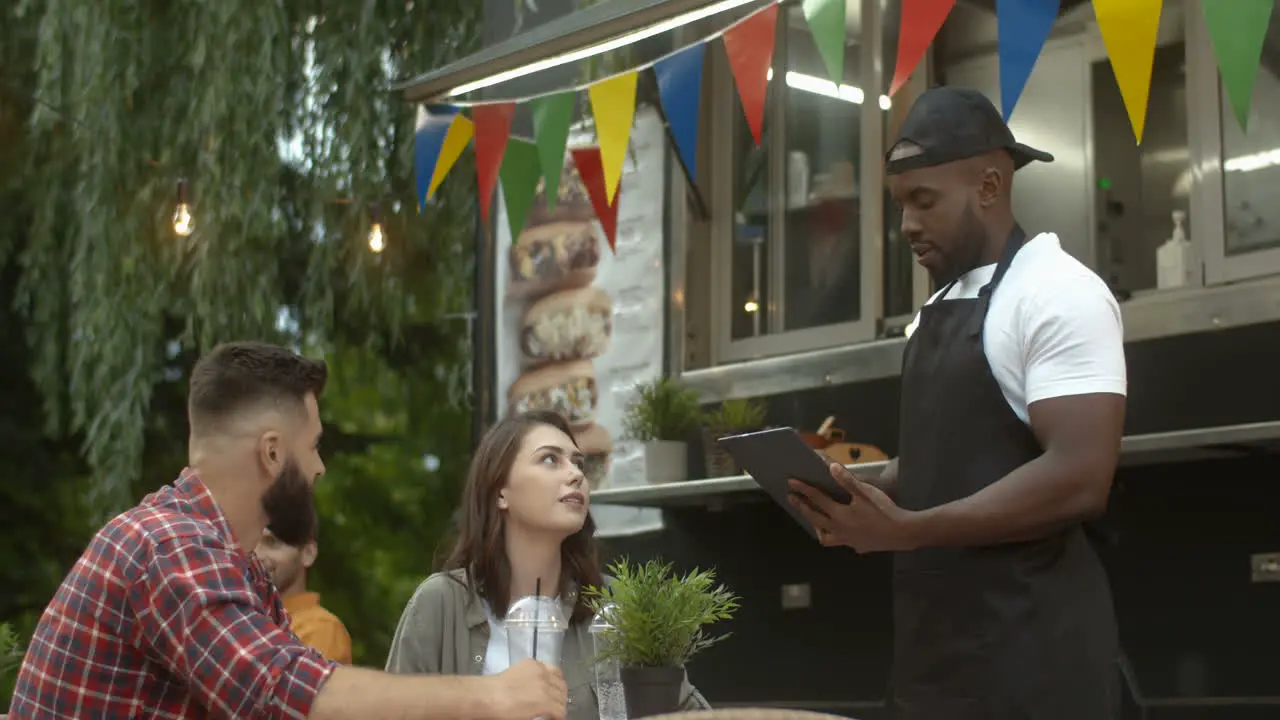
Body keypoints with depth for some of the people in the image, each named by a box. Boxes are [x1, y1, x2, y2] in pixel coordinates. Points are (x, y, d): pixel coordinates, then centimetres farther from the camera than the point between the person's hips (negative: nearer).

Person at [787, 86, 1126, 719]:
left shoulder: (1058, 294, -13)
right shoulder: (935, 311, 15)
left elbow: (1078, 480, -22)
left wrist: (906, 530, -22)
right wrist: (857, 494, 3)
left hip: (1027, 645, -8)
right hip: (934, 635, 8)